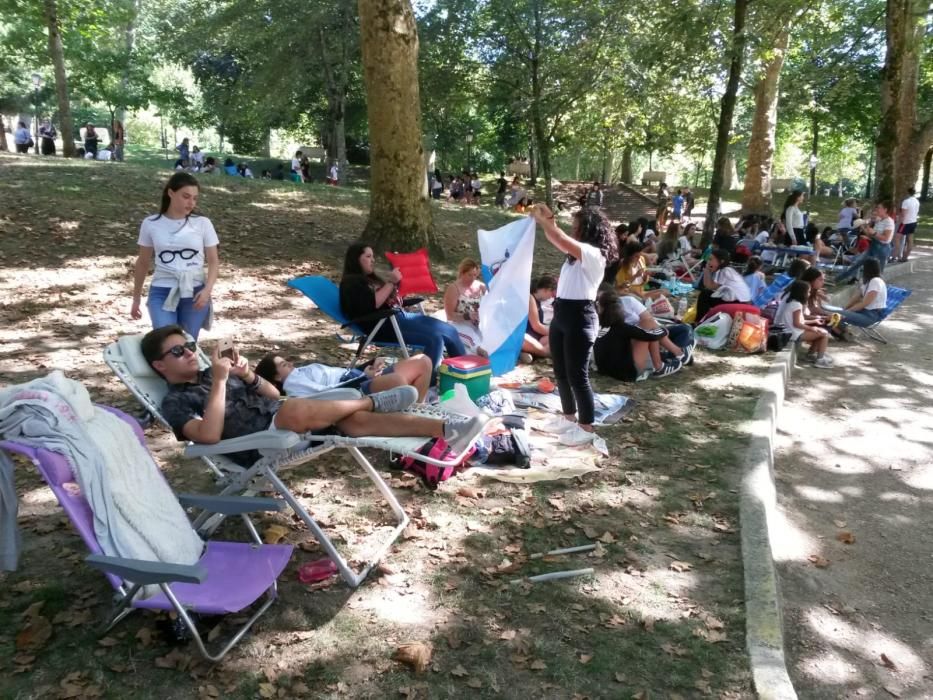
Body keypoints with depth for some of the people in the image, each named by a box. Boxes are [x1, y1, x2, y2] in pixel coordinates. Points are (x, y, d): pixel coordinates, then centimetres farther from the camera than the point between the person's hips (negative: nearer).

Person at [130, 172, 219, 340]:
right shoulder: (151, 224, 0)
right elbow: (143, 263, 11)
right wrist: (136, 298, 16)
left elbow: (213, 261, 2)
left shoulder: (203, 223, -1)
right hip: (162, 292, 0)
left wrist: (207, 290, -15)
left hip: (195, 292, 0)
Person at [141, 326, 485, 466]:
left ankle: (445, 430, -25)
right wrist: (220, 381, -18)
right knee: (296, 408, -39)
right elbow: (209, 435, -18)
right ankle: (371, 401, -15)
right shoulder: (175, 402, 3)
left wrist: (248, 376, 1)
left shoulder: (210, 374, 24)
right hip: (260, 448, -7)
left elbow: (274, 396, 21)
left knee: (355, 420, -16)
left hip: (282, 424, 7)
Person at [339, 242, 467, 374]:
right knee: (434, 339, -27)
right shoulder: (351, 282, -3)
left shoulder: (371, 278, 24)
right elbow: (373, 304, -19)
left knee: (450, 331, -2)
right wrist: (391, 282, -13)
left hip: (398, 316, 9)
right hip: (382, 325, -9)